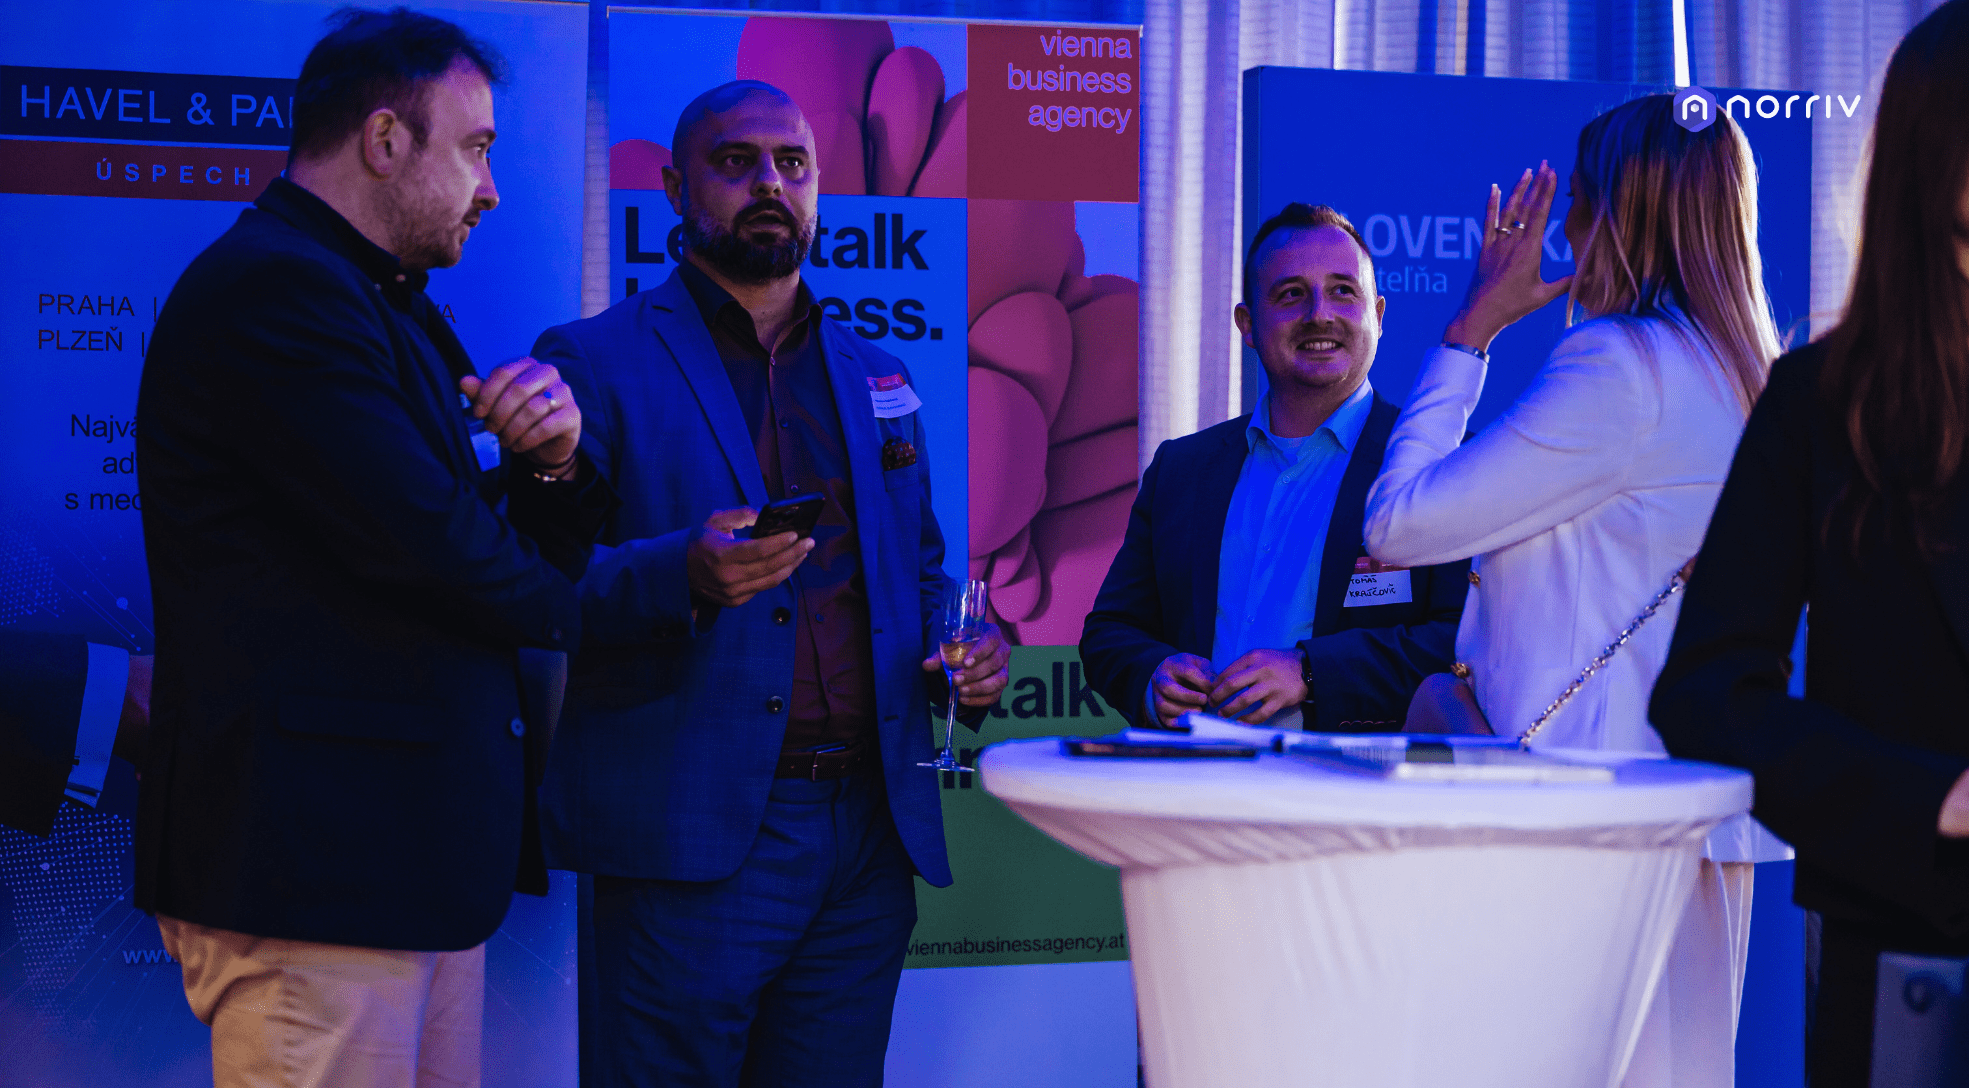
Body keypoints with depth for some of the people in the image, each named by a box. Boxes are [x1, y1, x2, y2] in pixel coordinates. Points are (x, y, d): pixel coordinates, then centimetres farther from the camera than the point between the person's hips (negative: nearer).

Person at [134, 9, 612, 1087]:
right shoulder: (274, 289, -13)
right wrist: (557, 604, -1)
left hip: (420, 856, 10)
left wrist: (551, 464, -1)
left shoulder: (397, 312, 20)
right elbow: (428, 545, -22)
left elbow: (546, 552, 21)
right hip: (315, 853, -10)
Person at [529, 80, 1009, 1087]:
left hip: (869, 839, 5)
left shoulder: (876, 377, 18)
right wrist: (685, 574, -25)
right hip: (689, 840, -5)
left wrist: (963, 658, 3)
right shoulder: (595, 362, 1)